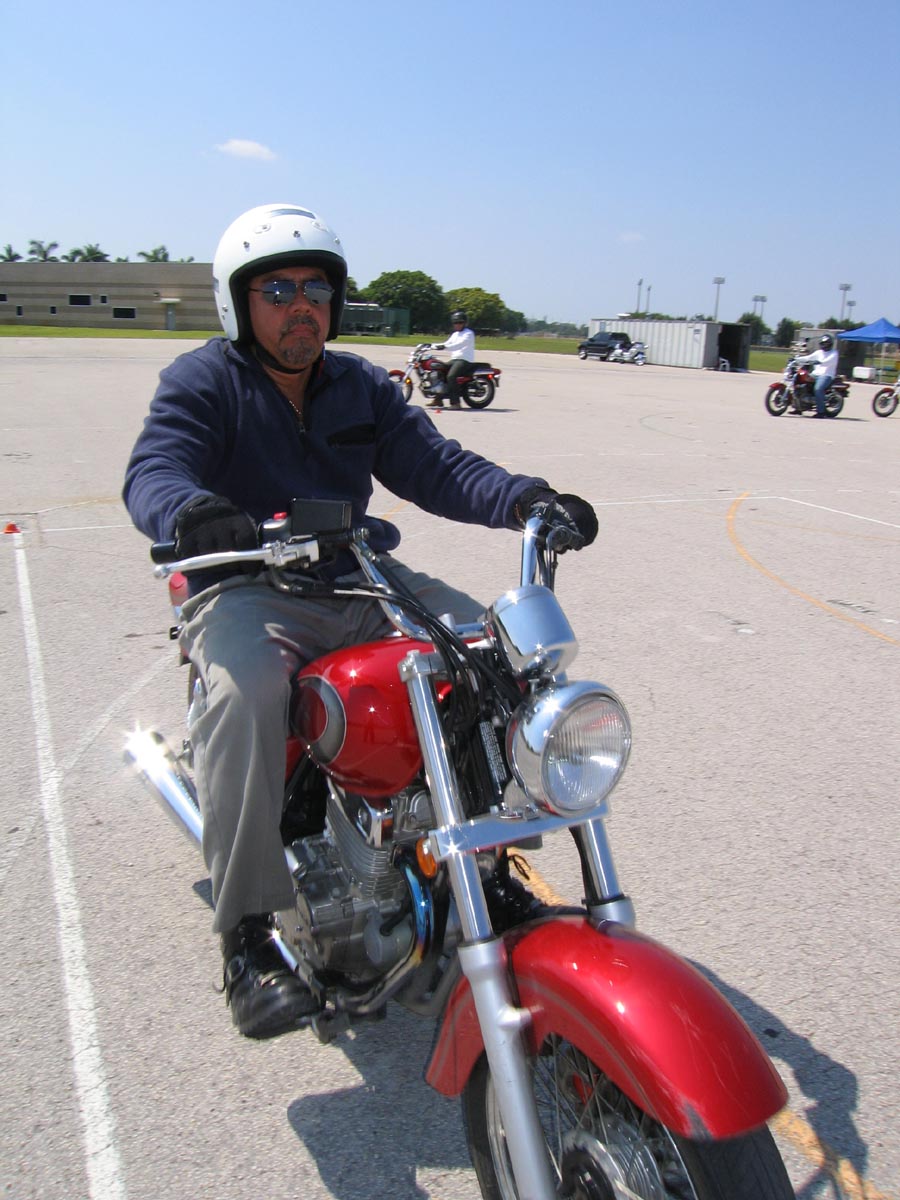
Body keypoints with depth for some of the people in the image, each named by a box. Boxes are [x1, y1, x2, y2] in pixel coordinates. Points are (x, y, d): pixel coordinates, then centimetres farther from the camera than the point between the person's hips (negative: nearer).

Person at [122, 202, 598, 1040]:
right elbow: (153, 472, -16)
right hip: (246, 590, -4)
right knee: (245, 691, -37)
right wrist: (193, 512, -42)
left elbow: (435, 467, 4)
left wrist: (525, 499, -15)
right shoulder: (201, 381, 2)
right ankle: (246, 931, -23)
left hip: (363, 582, 5)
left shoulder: (362, 388, 16)